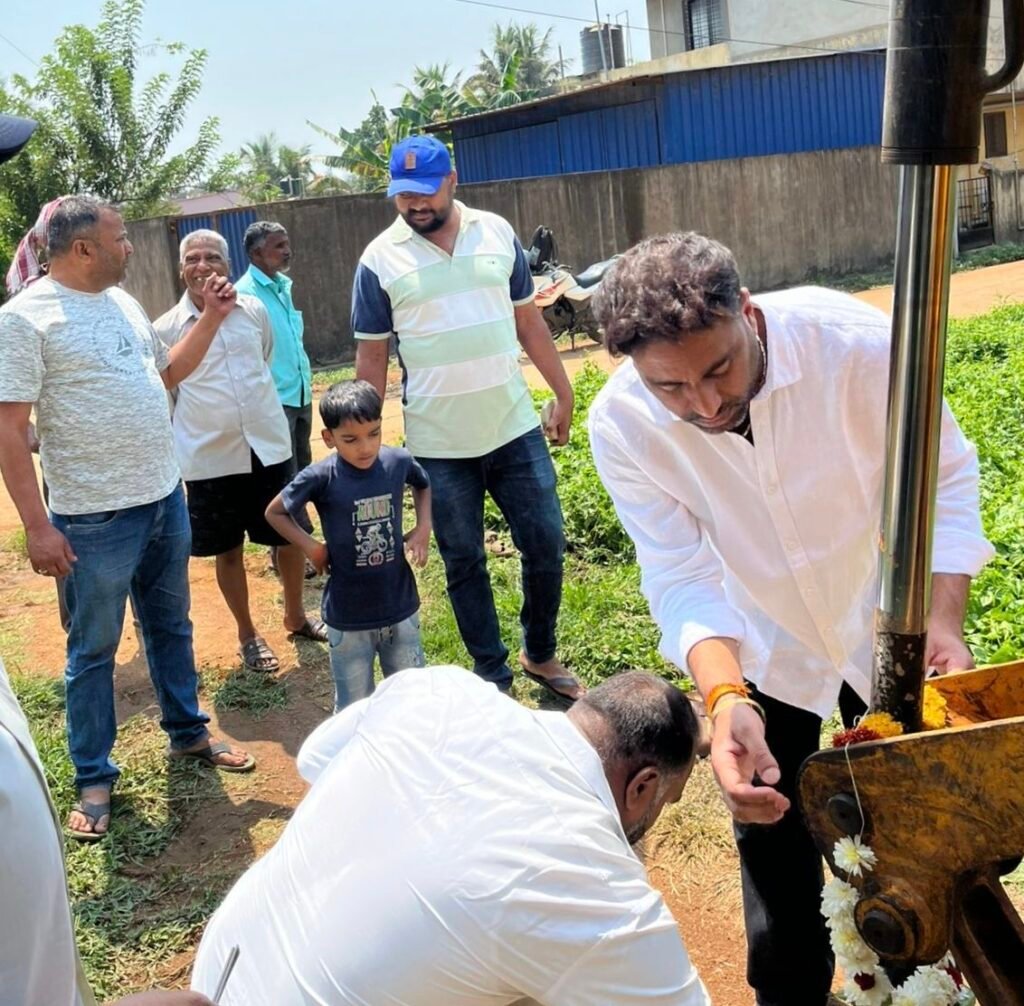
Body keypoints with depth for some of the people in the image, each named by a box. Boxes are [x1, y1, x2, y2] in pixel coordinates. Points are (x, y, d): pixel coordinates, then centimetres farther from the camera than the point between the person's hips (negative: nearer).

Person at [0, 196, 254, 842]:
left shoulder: (123, 302, 9)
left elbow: (167, 373, 23)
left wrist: (211, 318, 10)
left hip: (166, 499, 7)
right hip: (96, 520, -7)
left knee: (171, 627, 20)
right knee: (94, 650, 8)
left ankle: (188, 734, 38)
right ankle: (95, 779, 23)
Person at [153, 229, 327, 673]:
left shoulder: (255, 311, 1)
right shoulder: (167, 329, -6)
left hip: (269, 445, 3)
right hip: (209, 459, -2)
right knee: (228, 550, 9)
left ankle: (296, 616, 35)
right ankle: (248, 635, 27)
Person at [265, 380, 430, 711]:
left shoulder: (398, 462, -9)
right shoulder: (321, 478, -17)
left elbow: (423, 485, 15)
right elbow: (275, 512, 0)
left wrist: (423, 527, 1)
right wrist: (310, 546, -10)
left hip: (401, 608, 3)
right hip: (349, 619, -3)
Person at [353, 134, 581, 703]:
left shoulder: (496, 233, 3)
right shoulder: (380, 259, -3)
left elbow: (528, 319, 10)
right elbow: (371, 355, 0)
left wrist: (563, 392, 10)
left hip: (514, 426, 2)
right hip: (438, 444, -2)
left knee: (546, 545, 7)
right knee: (464, 562, 9)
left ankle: (540, 654, 30)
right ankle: (492, 676, 25)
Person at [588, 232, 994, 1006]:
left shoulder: (856, 341, -32)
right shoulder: (621, 423, -27)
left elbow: (945, 478, -20)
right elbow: (683, 578, -25)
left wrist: (943, 621, -32)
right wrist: (725, 699, -41)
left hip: (886, 628, 0)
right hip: (762, 650, 0)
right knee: (769, 824, 12)